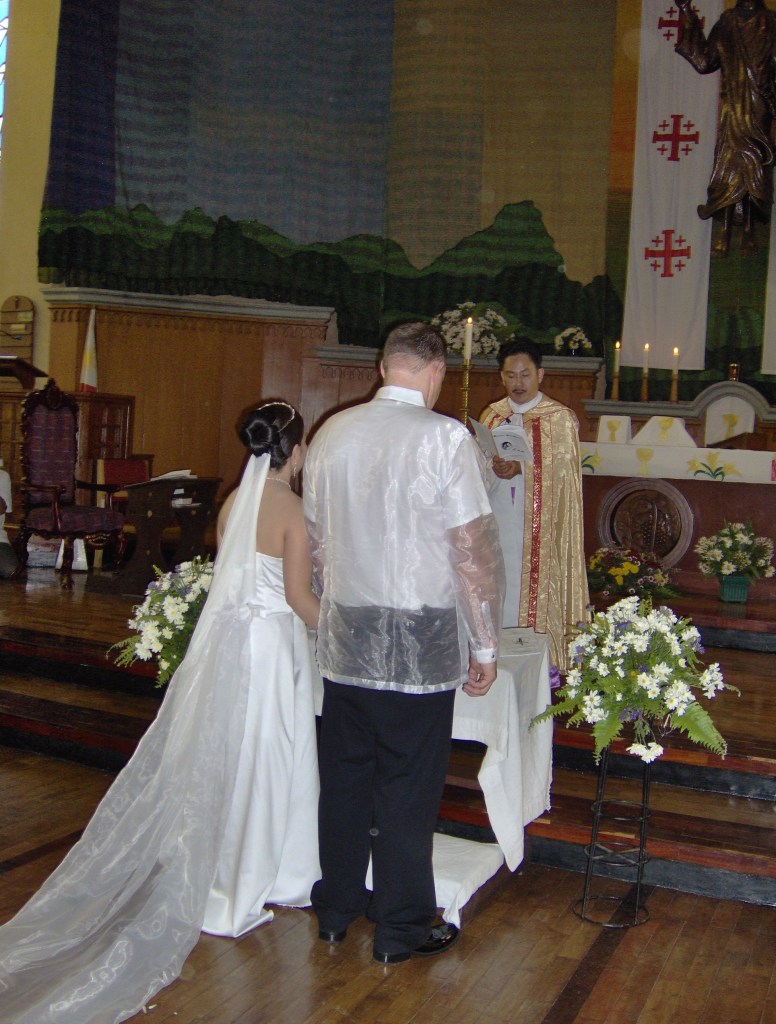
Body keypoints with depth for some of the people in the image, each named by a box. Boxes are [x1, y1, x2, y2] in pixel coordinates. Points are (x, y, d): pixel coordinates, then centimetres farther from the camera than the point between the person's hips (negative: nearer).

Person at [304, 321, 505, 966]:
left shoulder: (332, 433, 6)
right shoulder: (445, 437, -11)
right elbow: (473, 551, -12)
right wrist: (486, 645, -3)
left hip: (344, 638, 5)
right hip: (419, 643, -5)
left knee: (344, 774, 15)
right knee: (408, 785, 6)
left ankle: (337, 910, 30)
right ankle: (401, 929, 19)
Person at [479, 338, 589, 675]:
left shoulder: (560, 418, -1)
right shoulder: (492, 415, 13)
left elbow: (564, 471, -8)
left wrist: (520, 468, -22)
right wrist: (495, 466, -10)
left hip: (539, 530, -4)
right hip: (497, 524, 4)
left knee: (533, 596, -5)